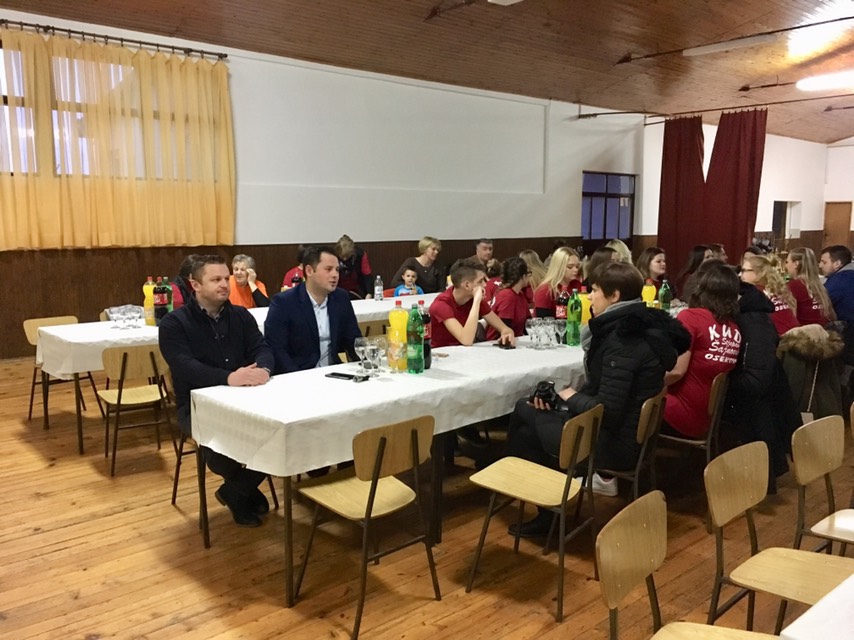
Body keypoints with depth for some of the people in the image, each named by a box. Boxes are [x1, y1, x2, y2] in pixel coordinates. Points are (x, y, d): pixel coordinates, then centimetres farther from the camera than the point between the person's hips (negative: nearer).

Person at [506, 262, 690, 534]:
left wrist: (572, 398, -7)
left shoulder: (623, 339, -23)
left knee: (523, 411, 3)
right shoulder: (641, 326, 7)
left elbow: (607, 411, -26)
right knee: (526, 415, 9)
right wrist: (558, 398, 0)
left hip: (615, 443, -9)